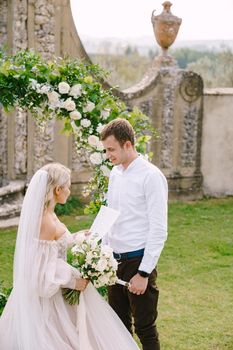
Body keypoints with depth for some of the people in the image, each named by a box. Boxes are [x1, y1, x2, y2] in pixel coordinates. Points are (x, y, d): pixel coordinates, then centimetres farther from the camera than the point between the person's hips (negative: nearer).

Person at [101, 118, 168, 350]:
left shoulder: (151, 176, -14)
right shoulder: (115, 173, 9)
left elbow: (159, 230, -16)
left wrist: (144, 273, -17)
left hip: (138, 261, -7)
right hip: (115, 260, 7)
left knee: (145, 329, 3)